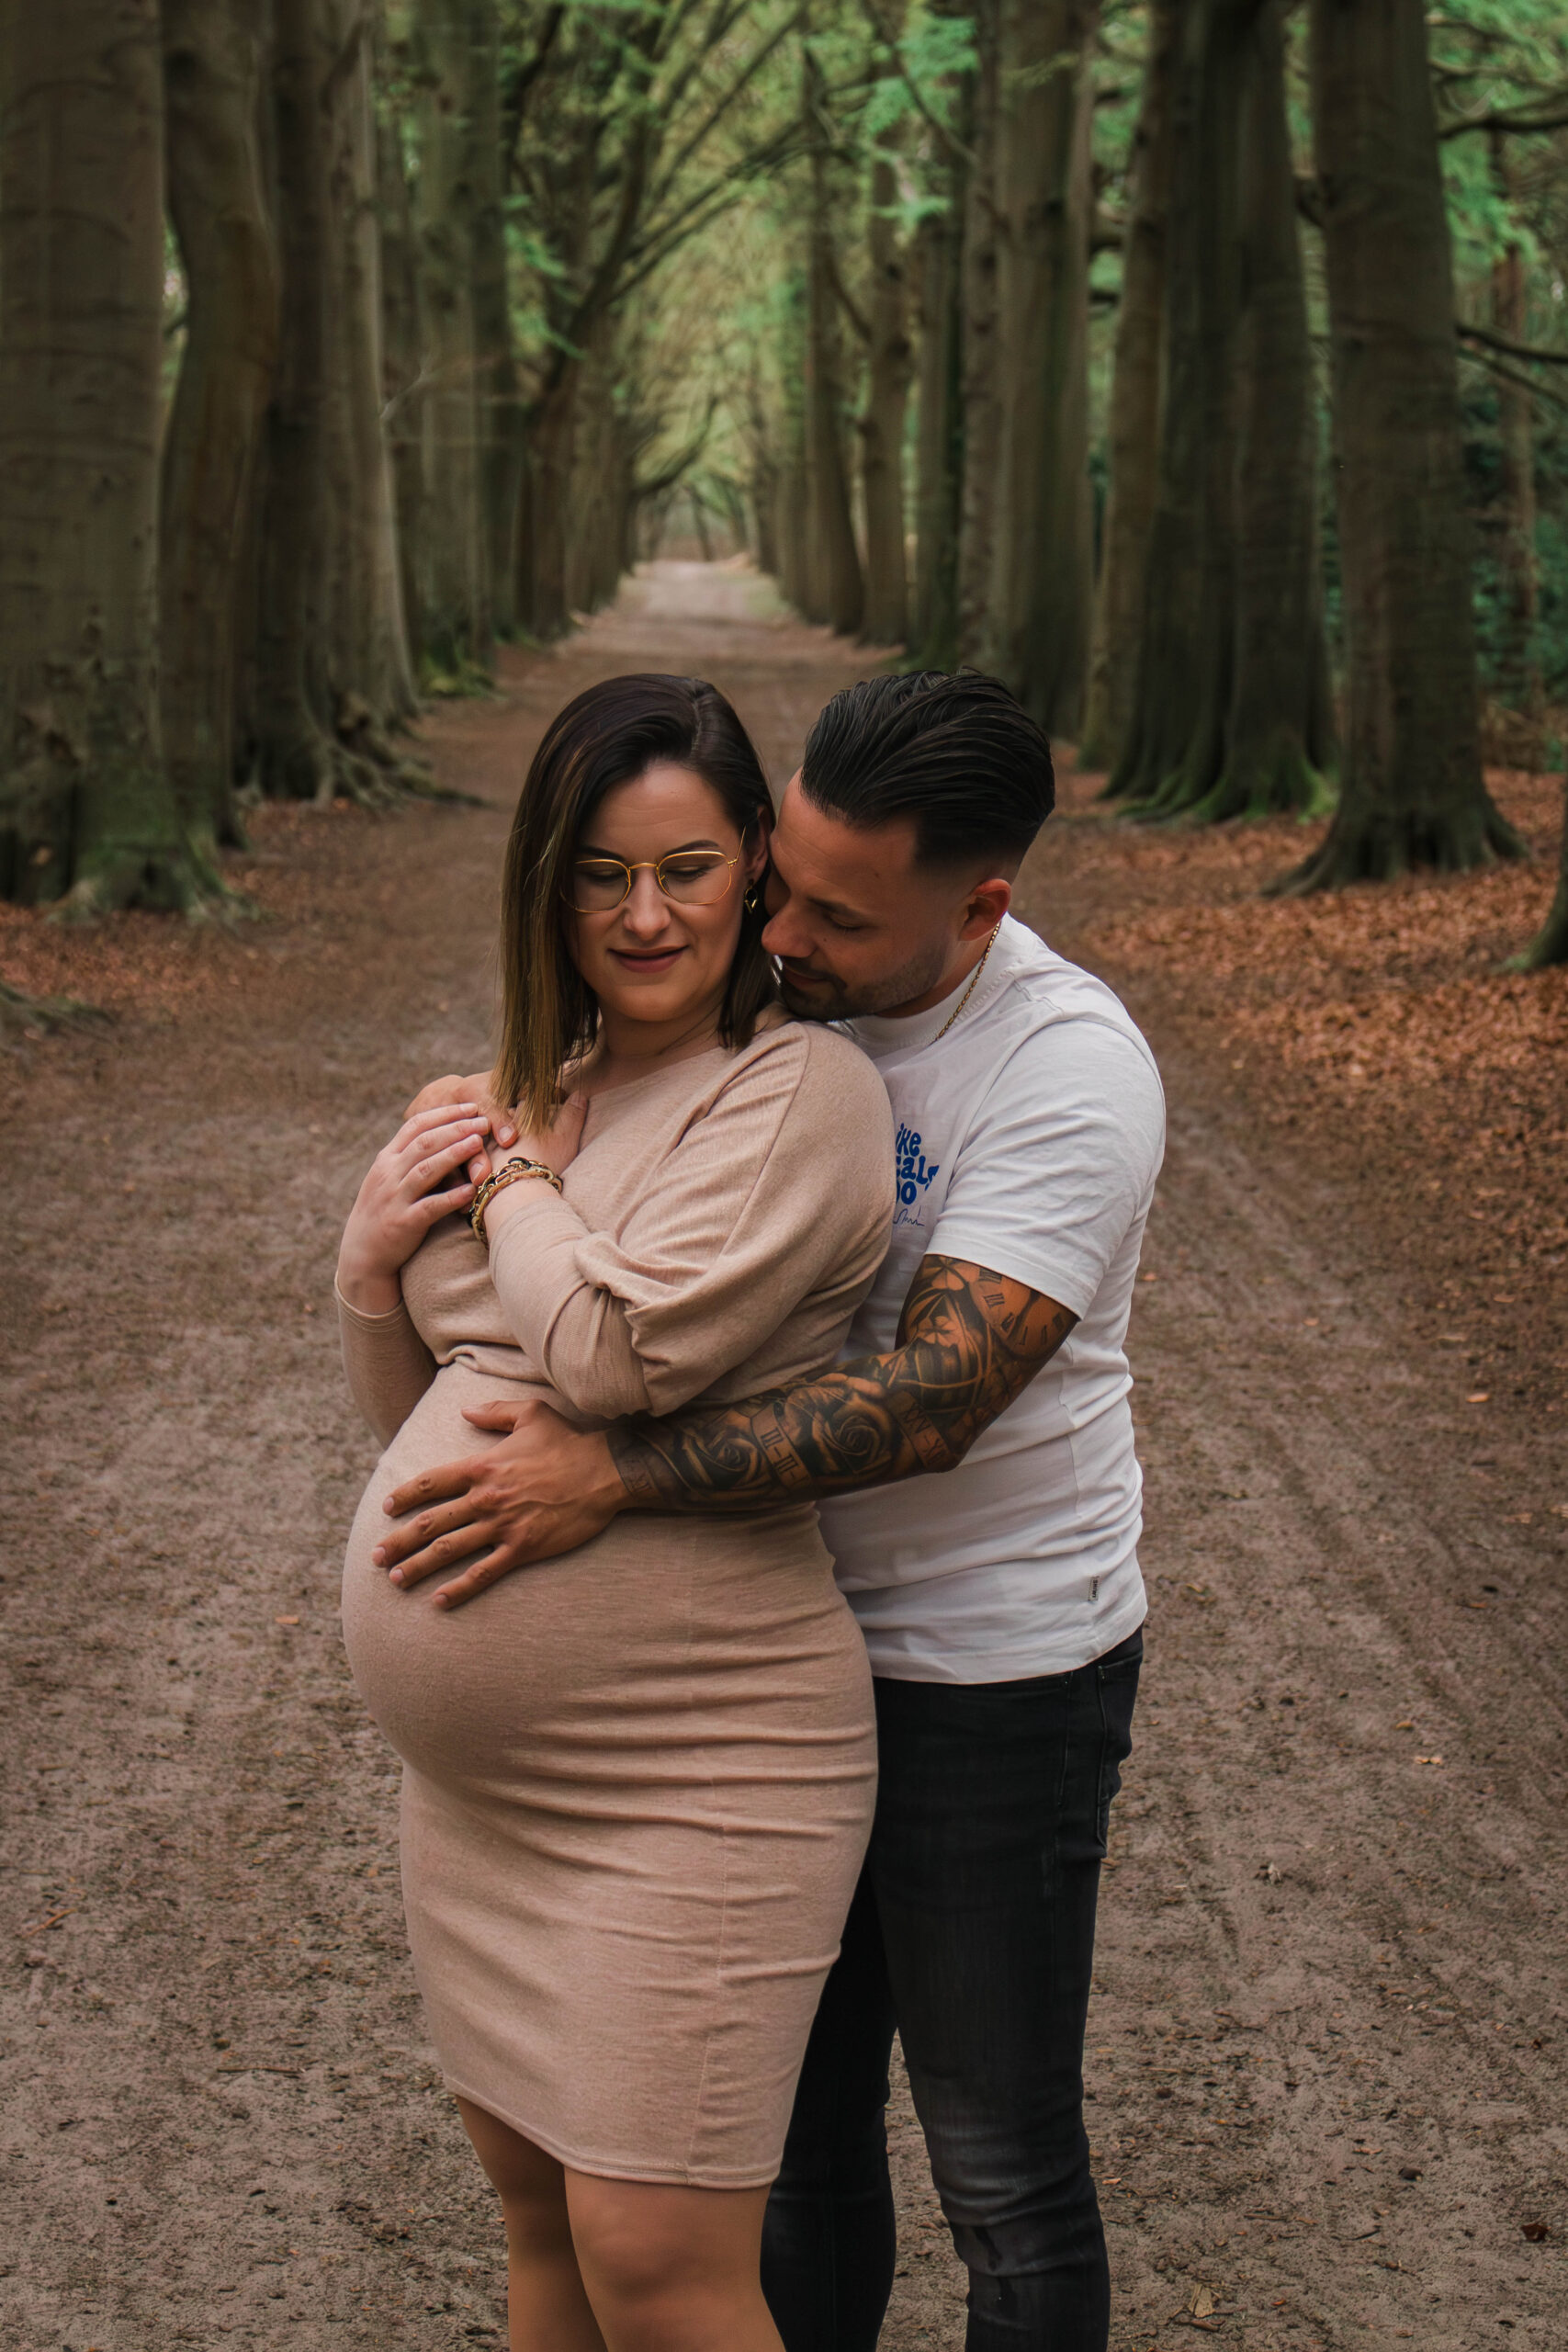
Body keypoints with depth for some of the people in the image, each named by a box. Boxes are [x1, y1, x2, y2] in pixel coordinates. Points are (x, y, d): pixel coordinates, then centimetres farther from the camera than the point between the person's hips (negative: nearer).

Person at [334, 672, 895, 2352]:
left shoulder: (801, 1095, -14)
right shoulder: (540, 1090, 10)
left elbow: (615, 1351, -26)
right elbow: (412, 1415, 17)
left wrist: (509, 1177, -8)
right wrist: (374, 1259, -4)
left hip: (688, 1772, -8)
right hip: (472, 1766, 8)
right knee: (531, 2193, 20)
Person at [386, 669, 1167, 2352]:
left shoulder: (1072, 1070, -21)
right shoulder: (758, 994, -2)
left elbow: (936, 1392, -29)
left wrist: (611, 1479, -33)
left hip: (993, 1674, -6)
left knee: (1002, 2169, 8)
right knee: (793, 2127, 19)